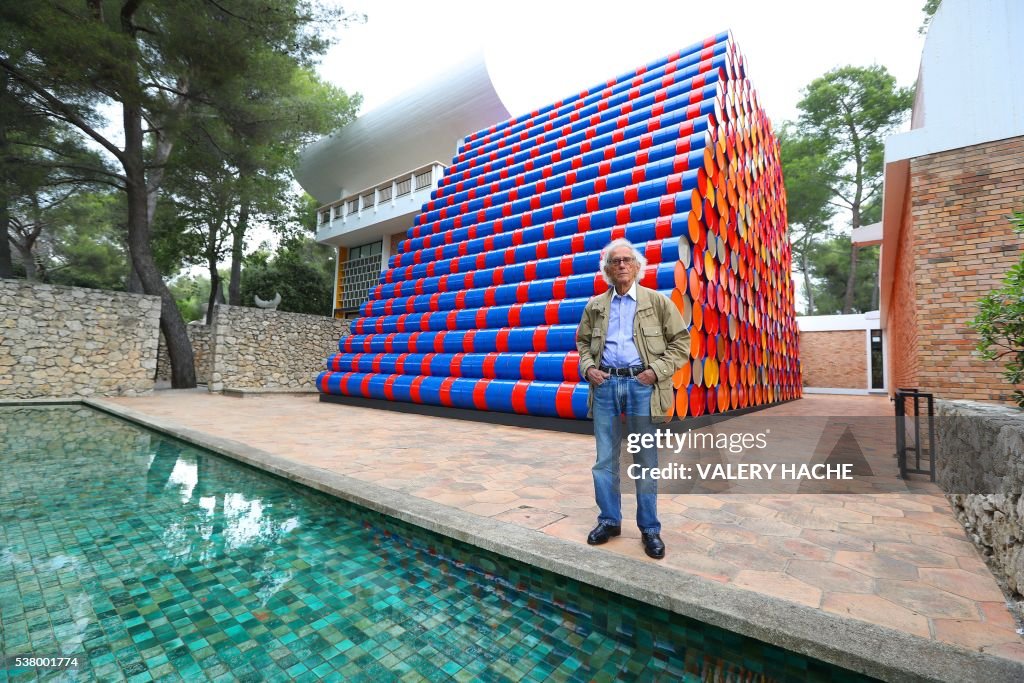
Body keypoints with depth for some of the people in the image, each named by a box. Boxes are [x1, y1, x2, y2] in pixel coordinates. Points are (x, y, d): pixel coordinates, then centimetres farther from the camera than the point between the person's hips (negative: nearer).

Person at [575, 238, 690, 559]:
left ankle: (649, 528, 21)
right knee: (605, 458, 8)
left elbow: (681, 340, 4)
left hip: (641, 384, -2)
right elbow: (583, 341, 19)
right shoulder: (595, 305, 11)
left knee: (646, 459, 6)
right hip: (605, 384, 3)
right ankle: (609, 520, 24)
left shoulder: (657, 301, 4)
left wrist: (658, 371, -8)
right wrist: (588, 368, 1)